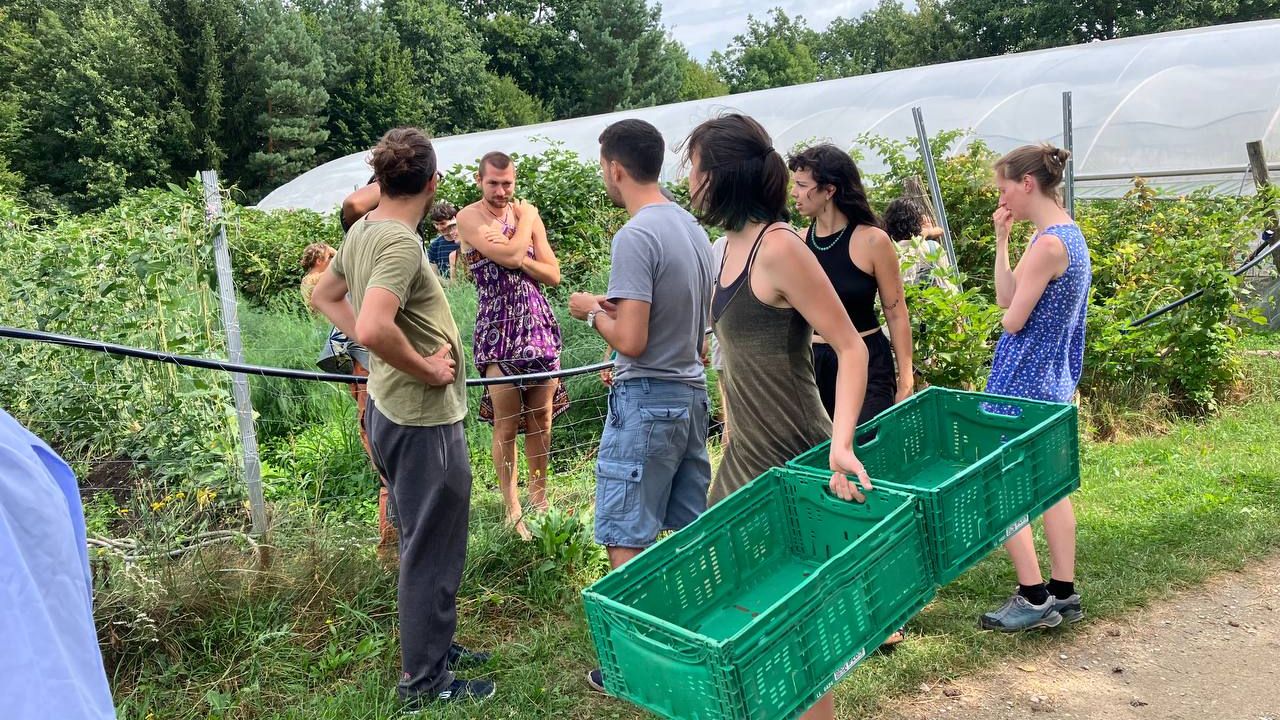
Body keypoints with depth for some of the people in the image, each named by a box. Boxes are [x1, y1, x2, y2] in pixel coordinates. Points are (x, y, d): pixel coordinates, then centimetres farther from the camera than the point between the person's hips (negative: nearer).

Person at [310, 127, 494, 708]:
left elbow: (324, 296, 19)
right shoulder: (401, 242, -22)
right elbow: (375, 329, -35)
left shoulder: (361, 230, 6)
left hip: (390, 409, 10)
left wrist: (381, 355, 11)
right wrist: (426, 369, -19)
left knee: (422, 542, 23)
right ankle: (424, 681, 18)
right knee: (432, 551, 4)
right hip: (424, 418, -10)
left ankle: (434, 644, 39)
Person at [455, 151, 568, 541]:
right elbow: (510, 255, -19)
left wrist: (518, 258, -12)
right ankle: (513, 509, 9)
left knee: (542, 416, 10)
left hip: (538, 324, 5)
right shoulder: (469, 218, -5)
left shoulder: (529, 214, 10)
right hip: (497, 329, -4)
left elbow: (553, 275, 5)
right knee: (507, 422, -2)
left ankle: (539, 496, 25)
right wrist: (526, 219, -2)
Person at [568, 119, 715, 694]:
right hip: (692, 391, 9)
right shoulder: (690, 226, 9)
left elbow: (631, 341, -22)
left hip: (646, 401, -9)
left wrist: (593, 312, -4)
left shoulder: (635, 237, -18)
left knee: (626, 540, 2)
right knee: (694, 528, 17)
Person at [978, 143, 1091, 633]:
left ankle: (1033, 597, 7)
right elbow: (1006, 297, 7)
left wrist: (1010, 310, 4)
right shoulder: (1069, 234, 11)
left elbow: (1012, 318, -18)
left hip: (1022, 384, -10)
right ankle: (1063, 594, 22)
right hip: (1054, 380, 10)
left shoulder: (1048, 244, -21)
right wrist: (1002, 239, 3)